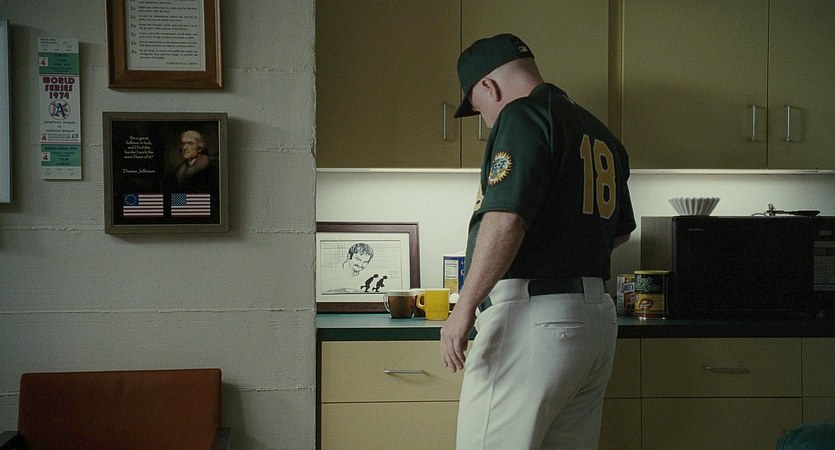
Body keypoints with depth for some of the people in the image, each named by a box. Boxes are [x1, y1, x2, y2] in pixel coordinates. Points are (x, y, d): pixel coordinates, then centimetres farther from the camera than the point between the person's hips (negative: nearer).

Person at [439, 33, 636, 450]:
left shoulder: (522, 115, -8)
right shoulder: (601, 134, 19)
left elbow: (505, 220, -21)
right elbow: (620, 231, 29)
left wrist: (464, 310, -18)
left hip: (531, 317, -9)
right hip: (597, 318, 9)